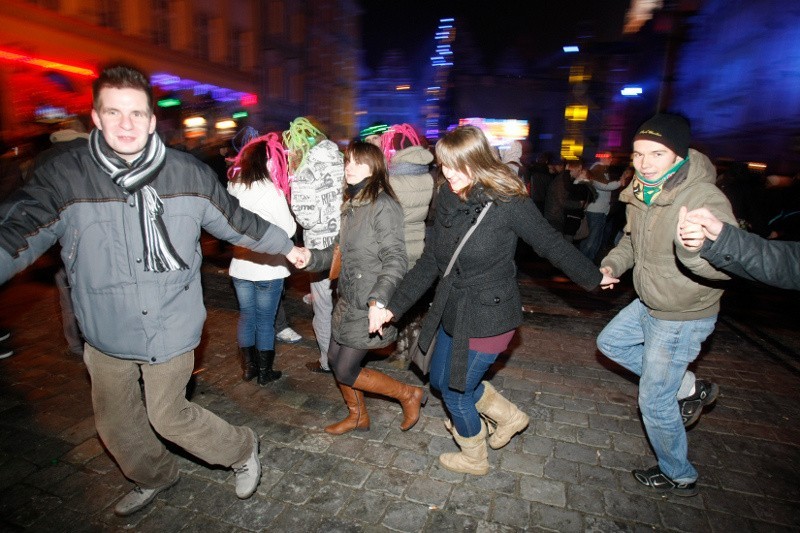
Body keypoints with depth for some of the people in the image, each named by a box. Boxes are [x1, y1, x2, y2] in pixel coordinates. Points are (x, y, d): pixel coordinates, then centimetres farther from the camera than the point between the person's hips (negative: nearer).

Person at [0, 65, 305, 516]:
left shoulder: (189, 174, -8)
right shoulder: (64, 177, -11)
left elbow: (236, 221, 4)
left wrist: (287, 247, 14)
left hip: (172, 329, -3)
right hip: (107, 334, 3)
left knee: (167, 415, 8)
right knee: (116, 425, 21)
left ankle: (243, 450, 37)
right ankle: (155, 478, 52)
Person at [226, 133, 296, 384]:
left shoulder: (233, 186, 0)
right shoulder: (270, 191, -16)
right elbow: (288, 230, -10)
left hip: (240, 265, 5)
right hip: (268, 267, -5)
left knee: (246, 316, 18)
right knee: (265, 320, 8)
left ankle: (249, 367, 28)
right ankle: (265, 372, 20)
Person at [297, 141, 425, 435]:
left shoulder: (383, 206, -17)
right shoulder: (351, 204, 8)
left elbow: (395, 259, -22)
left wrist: (378, 300, -33)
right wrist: (312, 257, -3)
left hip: (369, 305, -9)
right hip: (348, 299, 9)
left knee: (346, 371, 0)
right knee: (335, 359, 18)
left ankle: (410, 395, 19)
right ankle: (357, 416, 41)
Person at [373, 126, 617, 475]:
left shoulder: (508, 202, -21)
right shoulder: (447, 200, -2)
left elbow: (552, 245, -8)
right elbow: (430, 261, 0)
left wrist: (593, 278, 5)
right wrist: (394, 307, -4)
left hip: (488, 319, -7)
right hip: (452, 314, 8)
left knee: (456, 392, 8)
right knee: (440, 379, 22)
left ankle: (475, 460, 41)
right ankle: (510, 417, 44)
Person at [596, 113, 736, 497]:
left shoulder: (706, 199, -28)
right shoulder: (640, 194, -5)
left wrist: (694, 248, -58)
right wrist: (611, 265, -4)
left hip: (683, 318, -8)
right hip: (649, 305, 8)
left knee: (654, 401, 4)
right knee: (610, 342, 27)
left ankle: (679, 477, 32)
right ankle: (690, 389, 33)